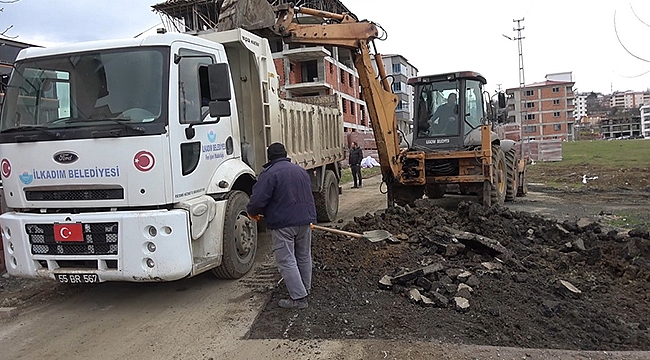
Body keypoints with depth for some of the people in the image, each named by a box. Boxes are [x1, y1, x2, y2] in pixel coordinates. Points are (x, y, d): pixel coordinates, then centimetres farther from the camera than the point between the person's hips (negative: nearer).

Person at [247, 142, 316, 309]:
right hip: (305, 220, 7)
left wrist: (252, 212, 4)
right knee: (304, 257, 18)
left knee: (286, 261, -1)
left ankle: (298, 298, -2)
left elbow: (258, 200, -16)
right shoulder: (301, 170, 15)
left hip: (283, 223, -7)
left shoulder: (269, 174, -10)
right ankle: (305, 290, 30)